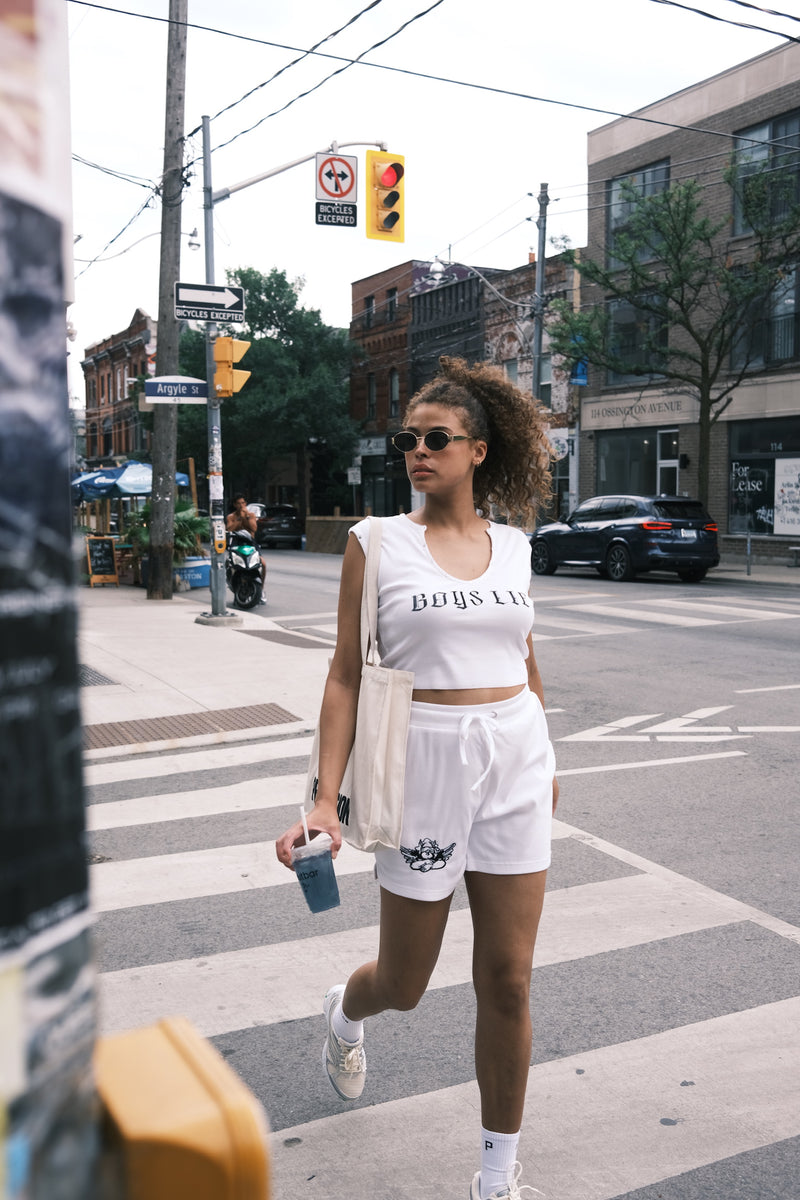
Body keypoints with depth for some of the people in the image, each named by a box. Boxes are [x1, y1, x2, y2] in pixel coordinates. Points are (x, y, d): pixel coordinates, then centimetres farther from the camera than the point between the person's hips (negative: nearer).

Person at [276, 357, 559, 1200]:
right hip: (424, 764, -2)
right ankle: (345, 1011, 51)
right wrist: (326, 800, -12)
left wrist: (541, 762, 24)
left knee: (507, 982, 7)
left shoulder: (512, 546, 5)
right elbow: (347, 674, -6)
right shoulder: (377, 542, -4)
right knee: (403, 984, 13)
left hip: (515, 766, 3)